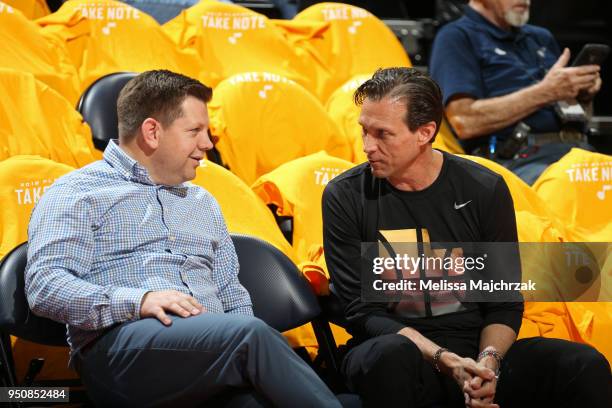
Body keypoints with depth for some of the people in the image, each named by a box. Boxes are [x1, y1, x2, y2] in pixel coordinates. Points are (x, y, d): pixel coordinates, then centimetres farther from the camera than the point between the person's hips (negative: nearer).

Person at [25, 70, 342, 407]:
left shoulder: (202, 203, 30)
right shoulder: (78, 193, 10)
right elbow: (43, 285, -4)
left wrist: (246, 349, 4)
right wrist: (138, 301, -19)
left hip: (215, 344, 5)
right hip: (122, 346, -5)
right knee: (250, 334, -34)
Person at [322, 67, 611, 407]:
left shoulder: (484, 189, 1)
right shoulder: (345, 197, -4)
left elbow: (505, 304, 4)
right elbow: (362, 312, -7)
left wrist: (488, 361, -17)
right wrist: (446, 362, -20)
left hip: (478, 348, 1)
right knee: (391, 355, -39)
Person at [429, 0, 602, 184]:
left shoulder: (542, 38, 27)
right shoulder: (456, 37, 5)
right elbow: (465, 123, -10)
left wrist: (584, 96, 6)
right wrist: (546, 92, -10)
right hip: (517, 160, -7)